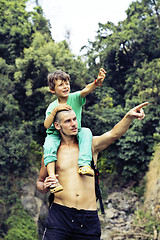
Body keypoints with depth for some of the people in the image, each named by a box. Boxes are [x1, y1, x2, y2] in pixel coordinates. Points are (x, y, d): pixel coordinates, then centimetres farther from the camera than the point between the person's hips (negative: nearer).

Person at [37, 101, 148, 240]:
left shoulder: (91, 145, 8)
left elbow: (114, 134, -10)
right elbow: (40, 182, 17)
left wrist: (129, 116, -27)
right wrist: (44, 187, -6)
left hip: (89, 218, 1)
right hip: (60, 214, -1)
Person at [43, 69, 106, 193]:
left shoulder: (75, 97, -7)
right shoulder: (52, 106, -4)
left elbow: (86, 90, -30)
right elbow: (46, 125, -16)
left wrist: (97, 82, -51)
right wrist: (55, 110, -28)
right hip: (57, 135, 0)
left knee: (86, 131, -28)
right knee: (49, 142, -31)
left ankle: (84, 164, -38)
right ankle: (52, 177, -39)